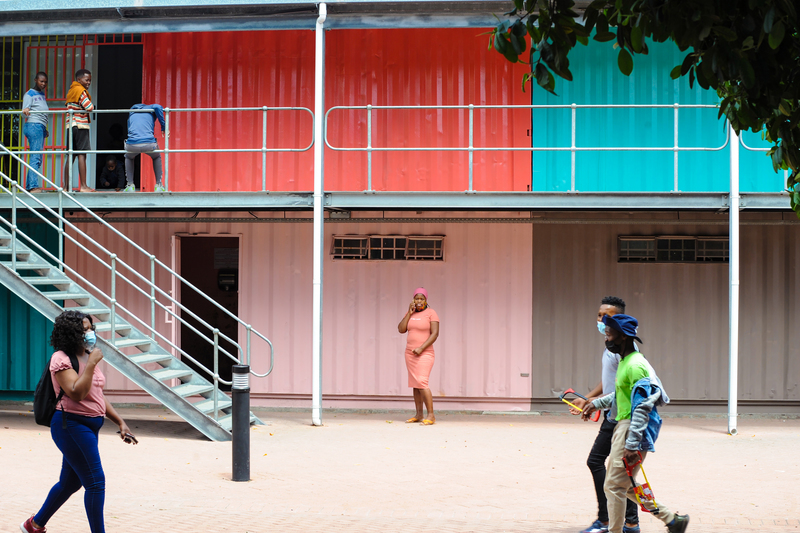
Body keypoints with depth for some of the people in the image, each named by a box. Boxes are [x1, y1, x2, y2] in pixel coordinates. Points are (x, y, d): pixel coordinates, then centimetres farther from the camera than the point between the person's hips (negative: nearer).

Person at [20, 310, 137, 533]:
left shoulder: (87, 357, 13)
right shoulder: (62, 359, -14)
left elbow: (98, 396, 19)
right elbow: (76, 393, -26)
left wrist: (120, 422, 14)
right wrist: (92, 363, -22)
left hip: (88, 427, 9)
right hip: (71, 425, -9)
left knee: (70, 482, 18)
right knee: (95, 482, -11)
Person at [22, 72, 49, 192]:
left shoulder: (42, 95, 22)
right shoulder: (29, 94, -2)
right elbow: (25, 112, -12)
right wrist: (25, 111, -35)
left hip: (41, 127, 9)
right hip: (33, 126, -9)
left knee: (38, 159, 6)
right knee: (35, 156, -17)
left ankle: (28, 187, 7)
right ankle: (33, 186, -24)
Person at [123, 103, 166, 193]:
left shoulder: (131, 114, 32)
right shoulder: (150, 109, 21)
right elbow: (157, 107, -3)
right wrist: (163, 127, 2)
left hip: (132, 145, 2)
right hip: (149, 143, -2)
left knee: (128, 158, 38)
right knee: (156, 157, 33)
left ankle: (130, 186, 23)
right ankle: (158, 186, 22)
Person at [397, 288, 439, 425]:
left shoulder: (431, 313, -9)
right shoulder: (410, 313, 9)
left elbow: (435, 334, -15)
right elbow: (401, 330, 0)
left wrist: (421, 348, -22)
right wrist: (409, 313, -8)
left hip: (424, 355, -6)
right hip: (410, 353, 6)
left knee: (422, 384, -16)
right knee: (415, 384, 8)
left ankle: (431, 415, -13)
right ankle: (418, 415, 13)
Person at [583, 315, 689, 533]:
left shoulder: (635, 365, -18)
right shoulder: (624, 361, 13)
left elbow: (642, 408, -23)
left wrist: (631, 445, -25)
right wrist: (596, 403, 29)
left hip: (634, 429, -11)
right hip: (622, 426, 11)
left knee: (614, 486, -5)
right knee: (624, 485, 15)